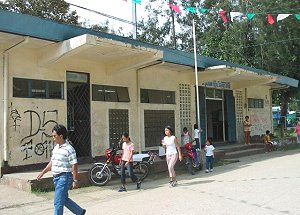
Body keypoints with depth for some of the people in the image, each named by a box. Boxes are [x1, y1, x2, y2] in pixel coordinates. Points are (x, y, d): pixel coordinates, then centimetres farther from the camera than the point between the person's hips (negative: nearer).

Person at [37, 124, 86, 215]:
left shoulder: (69, 149, -17)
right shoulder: (56, 147, 10)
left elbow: (74, 166, -17)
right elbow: (52, 162, 20)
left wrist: (75, 180, -18)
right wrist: (43, 172, 18)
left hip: (64, 177, -9)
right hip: (56, 177, 9)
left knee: (58, 202, -3)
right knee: (64, 199, 19)